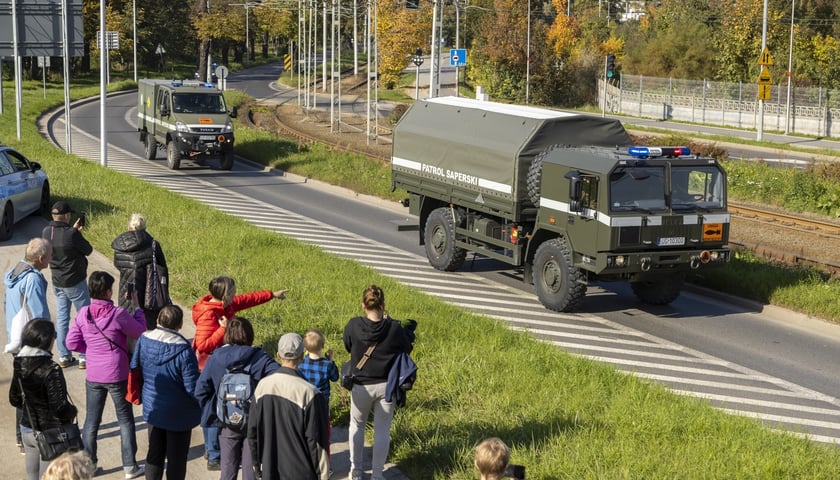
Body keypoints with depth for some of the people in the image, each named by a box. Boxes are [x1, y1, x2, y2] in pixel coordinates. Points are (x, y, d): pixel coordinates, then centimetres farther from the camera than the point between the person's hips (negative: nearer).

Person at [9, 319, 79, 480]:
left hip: (27, 429, 7)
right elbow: (60, 408, -24)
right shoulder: (51, 369, -24)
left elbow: (14, 399, 10)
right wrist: (73, 411, -4)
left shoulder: (19, 364, -2)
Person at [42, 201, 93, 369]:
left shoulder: (46, 232, -4)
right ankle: (85, 356, 9)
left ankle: (64, 356, 18)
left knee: (61, 318, 14)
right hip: (75, 282, -6)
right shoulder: (71, 234, -23)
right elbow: (88, 250, -9)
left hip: (57, 282, 6)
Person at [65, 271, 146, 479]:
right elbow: (140, 332, -7)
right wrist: (136, 308, 3)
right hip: (117, 376, -3)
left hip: (93, 376, 3)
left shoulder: (83, 314, -7)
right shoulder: (118, 314, -20)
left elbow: (72, 343, 0)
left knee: (91, 420, 15)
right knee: (125, 420, 10)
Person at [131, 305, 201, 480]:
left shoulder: (144, 339, -11)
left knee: (155, 453, 20)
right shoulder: (183, 350, -27)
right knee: (176, 458, 11)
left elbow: (134, 368, 3)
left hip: (152, 408, 5)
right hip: (179, 413, -5)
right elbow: (192, 387, -23)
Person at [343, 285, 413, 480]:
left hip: (361, 385, 0)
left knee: (357, 424, 23)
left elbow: (348, 346, 3)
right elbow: (407, 349, 2)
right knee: (382, 430, 12)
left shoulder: (354, 326, -17)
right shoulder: (394, 328, -17)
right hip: (386, 385, 0)